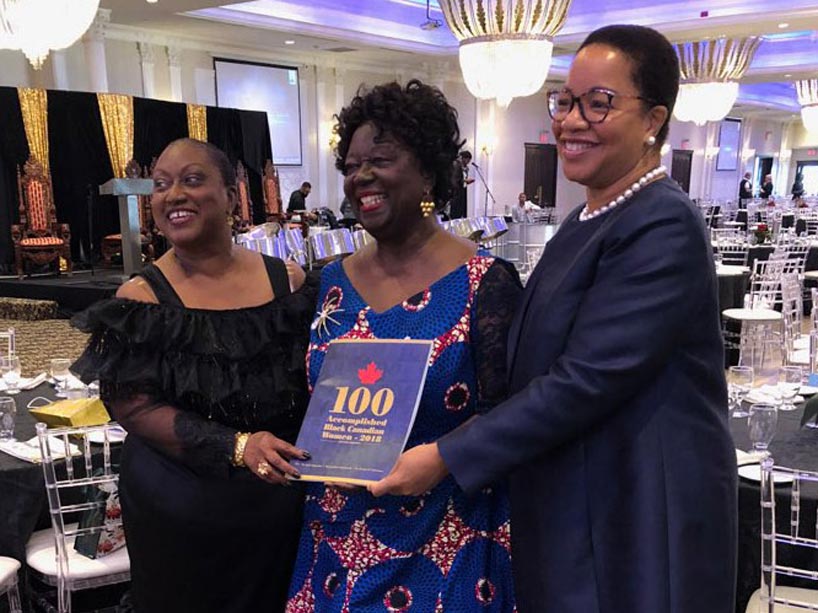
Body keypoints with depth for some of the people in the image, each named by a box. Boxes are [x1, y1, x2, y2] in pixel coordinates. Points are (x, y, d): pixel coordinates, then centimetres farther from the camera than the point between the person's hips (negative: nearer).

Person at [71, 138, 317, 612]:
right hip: (180, 510, -2)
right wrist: (236, 446, -24)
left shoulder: (287, 280, -2)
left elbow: (320, 379, 4)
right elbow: (133, 405, -13)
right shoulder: (143, 297, -8)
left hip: (282, 501, 2)